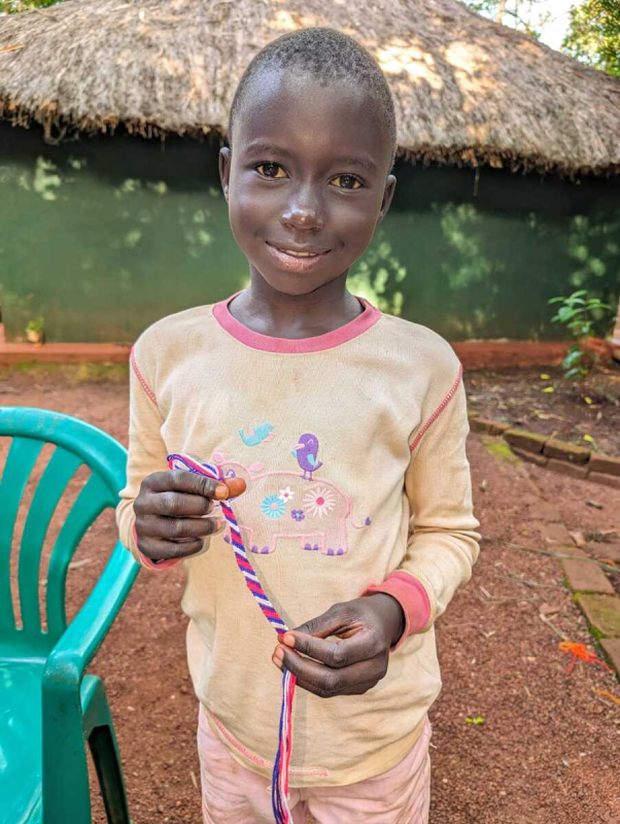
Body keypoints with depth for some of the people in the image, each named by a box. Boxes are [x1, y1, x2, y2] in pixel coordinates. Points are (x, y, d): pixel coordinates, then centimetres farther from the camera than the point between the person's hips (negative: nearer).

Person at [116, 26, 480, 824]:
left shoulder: (422, 366, -16)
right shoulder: (167, 353, -12)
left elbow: (449, 532, -4)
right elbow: (135, 505, 1)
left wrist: (393, 608, -22)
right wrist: (149, 529, -20)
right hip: (230, 723, 2)